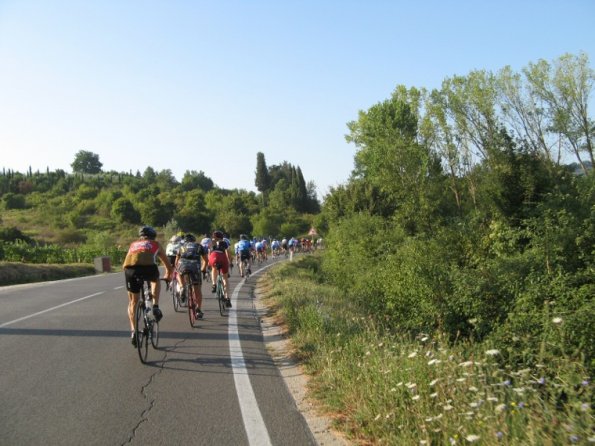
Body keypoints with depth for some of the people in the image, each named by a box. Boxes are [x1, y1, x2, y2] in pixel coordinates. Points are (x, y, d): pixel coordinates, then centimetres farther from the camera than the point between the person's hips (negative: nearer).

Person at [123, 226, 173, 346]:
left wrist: (134, 276, 55)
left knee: (133, 302, 17)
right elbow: (169, 266, 39)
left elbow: (125, 264, 40)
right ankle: (155, 307, 16)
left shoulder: (133, 244, 37)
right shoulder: (156, 244, 32)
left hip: (129, 267, 2)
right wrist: (168, 277, 58)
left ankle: (133, 331, 10)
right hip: (148, 266, -2)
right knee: (155, 280, 34)